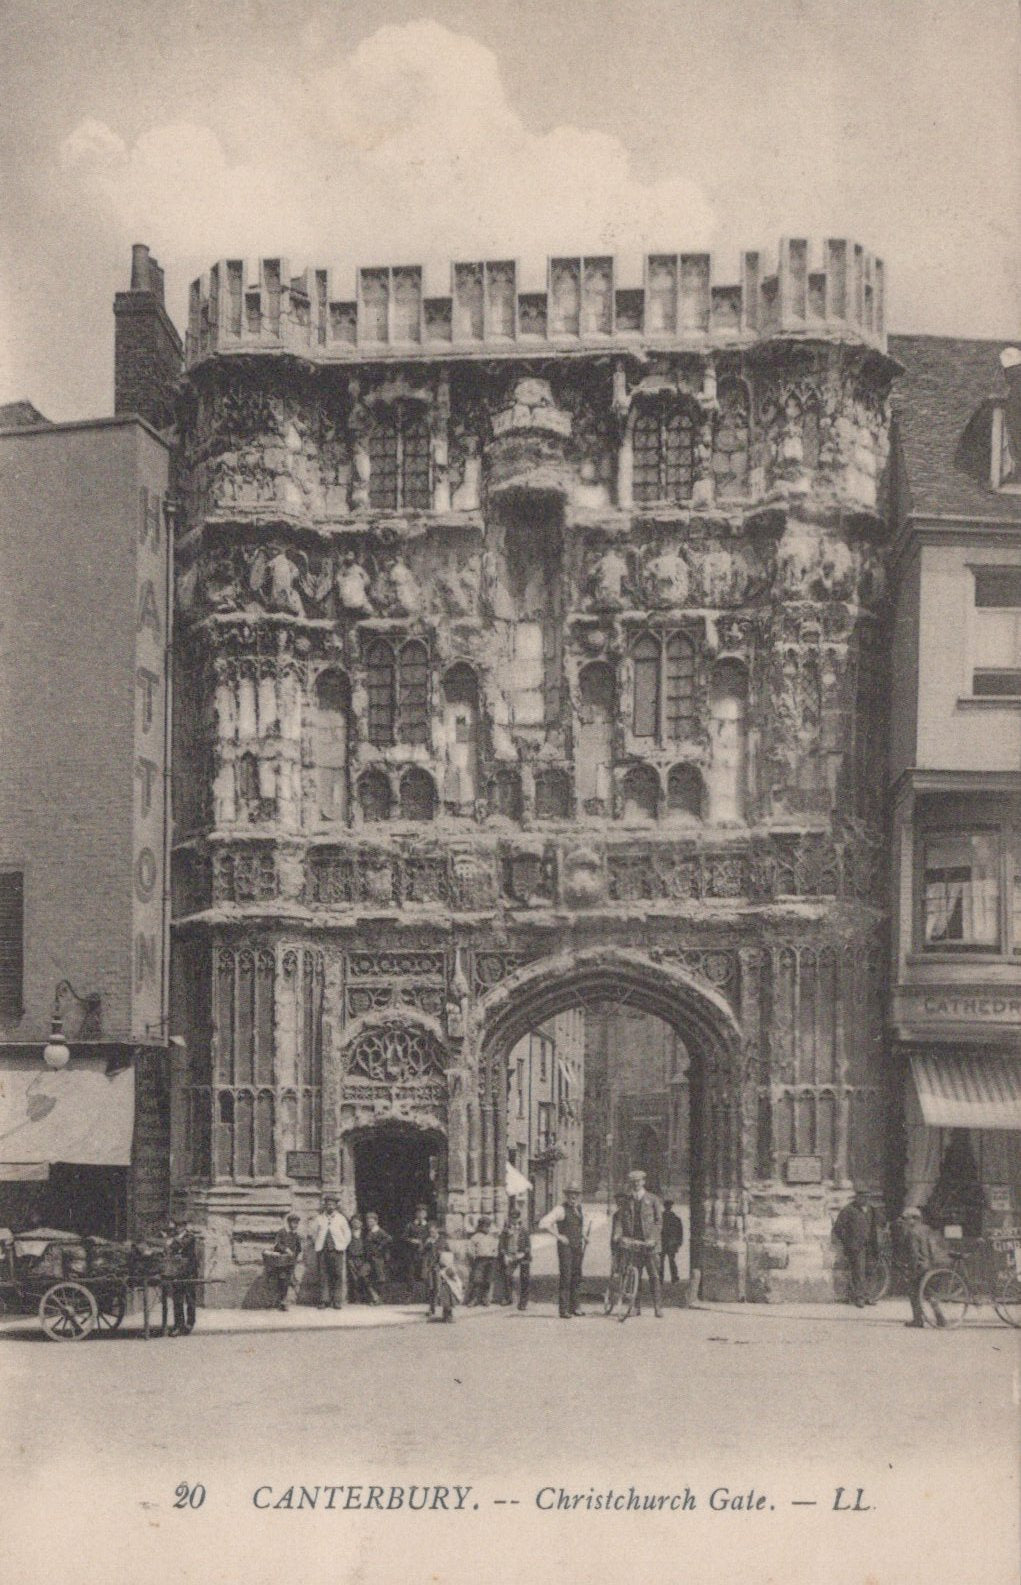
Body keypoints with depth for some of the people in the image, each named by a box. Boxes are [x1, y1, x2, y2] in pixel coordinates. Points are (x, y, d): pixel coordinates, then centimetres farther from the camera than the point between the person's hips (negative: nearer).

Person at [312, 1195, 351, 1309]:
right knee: (323, 1276, -4)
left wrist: (342, 1246, 6)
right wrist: (317, 1246, 9)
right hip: (322, 1251, 1)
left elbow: (347, 1235, 14)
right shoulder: (319, 1218, 10)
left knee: (337, 1276, -6)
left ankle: (337, 1301, -3)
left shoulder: (341, 1218, 9)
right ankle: (323, 1300, 0)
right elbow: (314, 1233, 18)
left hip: (337, 1250, -1)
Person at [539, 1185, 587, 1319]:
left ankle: (574, 1306, 18)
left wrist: (584, 1236, 16)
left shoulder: (579, 1209, 13)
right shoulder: (561, 1209, -9)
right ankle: (563, 1310, -9)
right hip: (565, 1247, -7)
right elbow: (544, 1223, -19)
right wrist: (558, 1236, -21)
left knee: (576, 1277, 8)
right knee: (565, 1276, -10)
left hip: (578, 1247, 7)